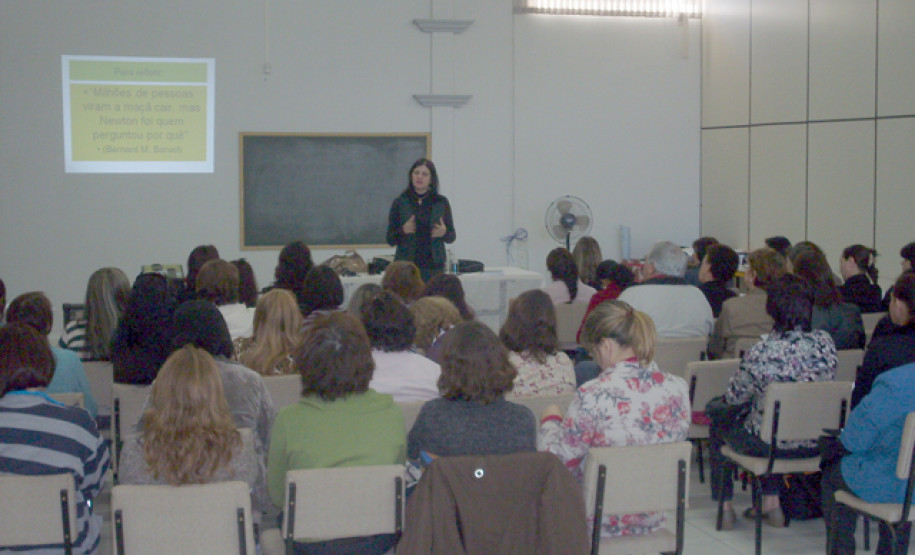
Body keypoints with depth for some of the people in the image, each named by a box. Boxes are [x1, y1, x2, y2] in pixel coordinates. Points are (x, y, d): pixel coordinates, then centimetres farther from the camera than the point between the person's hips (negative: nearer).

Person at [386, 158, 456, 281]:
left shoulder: (441, 203, 7)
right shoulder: (400, 203, 3)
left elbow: (452, 237, 11)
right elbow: (390, 240, 4)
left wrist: (444, 232, -10)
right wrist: (403, 231, -15)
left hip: (433, 267, 1)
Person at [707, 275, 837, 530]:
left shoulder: (762, 351, -24)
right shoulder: (826, 342, -10)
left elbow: (735, 397, -10)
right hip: (816, 445, 5)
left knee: (718, 413, 24)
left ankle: (725, 507, 32)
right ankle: (772, 503, 33)